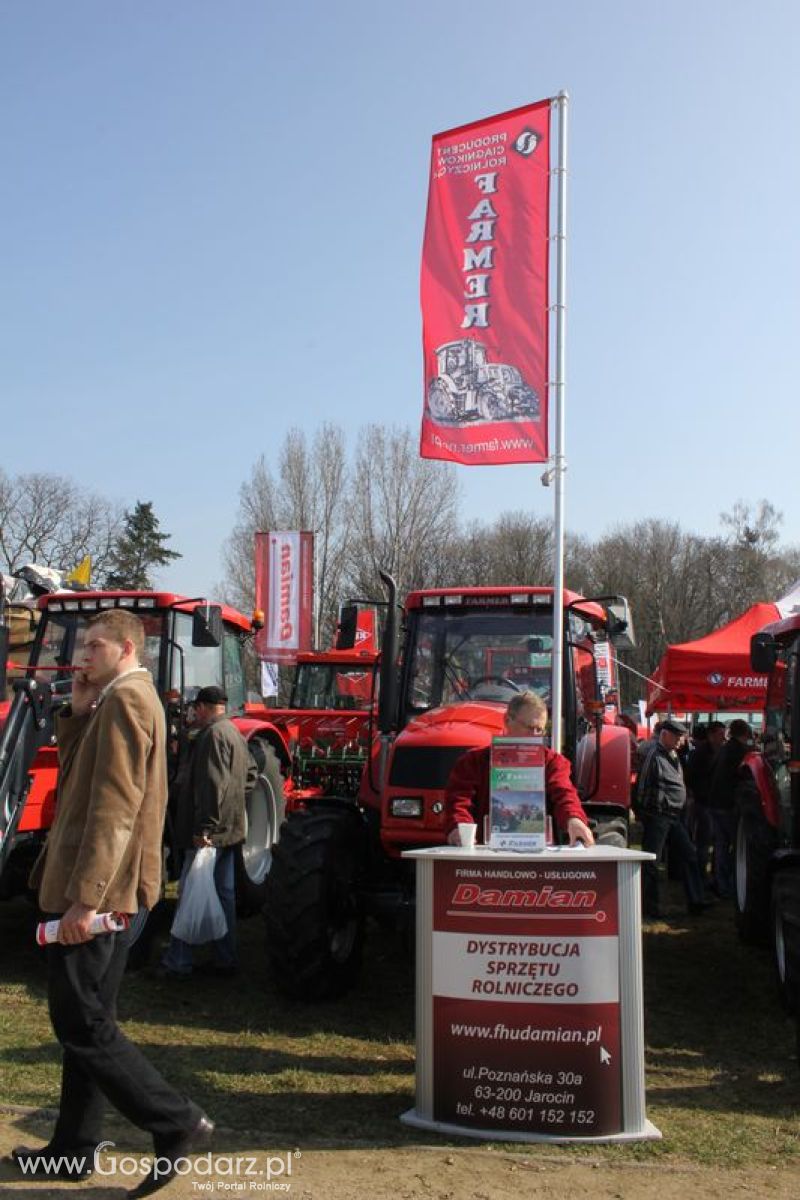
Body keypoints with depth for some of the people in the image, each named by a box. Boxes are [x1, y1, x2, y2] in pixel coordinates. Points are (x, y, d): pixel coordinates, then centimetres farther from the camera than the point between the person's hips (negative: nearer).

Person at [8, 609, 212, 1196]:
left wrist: (83, 897, -24)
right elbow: (81, 778, 18)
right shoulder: (122, 700, 18)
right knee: (86, 1021, 16)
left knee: (83, 1024, -4)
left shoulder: (125, 699, -14)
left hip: (98, 892, -10)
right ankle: (74, 1148, 26)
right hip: (111, 893, 10)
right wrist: (78, 714, 6)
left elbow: (115, 807, -22)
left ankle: (178, 1124, 1)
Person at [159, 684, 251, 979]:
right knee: (224, 894, 12)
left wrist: (204, 827, -23)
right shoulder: (235, 734, 16)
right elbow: (248, 776, 23)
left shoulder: (213, 734, -14)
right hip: (230, 830, 9)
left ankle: (177, 963, 2)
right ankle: (225, 959, 17)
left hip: (208, 833, -9)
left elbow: (212, 785, -22)